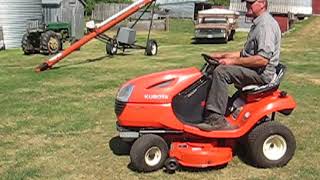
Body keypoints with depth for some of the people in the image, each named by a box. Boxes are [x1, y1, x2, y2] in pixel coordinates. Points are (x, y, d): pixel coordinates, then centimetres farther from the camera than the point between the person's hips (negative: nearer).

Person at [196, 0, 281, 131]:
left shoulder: (266, 25, -16)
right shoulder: (258, 24, 18)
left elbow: (262, 59, -26)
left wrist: (233, 61, -20)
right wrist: (224, 56, 13)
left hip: (262, 74, -11)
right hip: (253, 71, 11)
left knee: (221, 71, -25)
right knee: (218, 69, 9)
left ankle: (216, 118, -25)